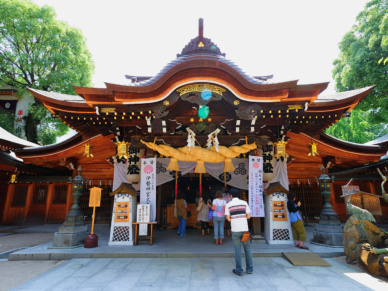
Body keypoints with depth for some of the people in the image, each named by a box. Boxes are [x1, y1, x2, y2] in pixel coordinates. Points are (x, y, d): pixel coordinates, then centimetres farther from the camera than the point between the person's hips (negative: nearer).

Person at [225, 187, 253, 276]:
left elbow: (228, 218, -5)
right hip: (245, 229, 2)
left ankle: (239, 270, 14)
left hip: (235, 230, -2)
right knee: (247, 249, 15)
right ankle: (249, 269, 23)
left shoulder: (228, 205, -4)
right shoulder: (244, 203, 0)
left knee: (237, 250, 7)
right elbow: (248, 216, 1)